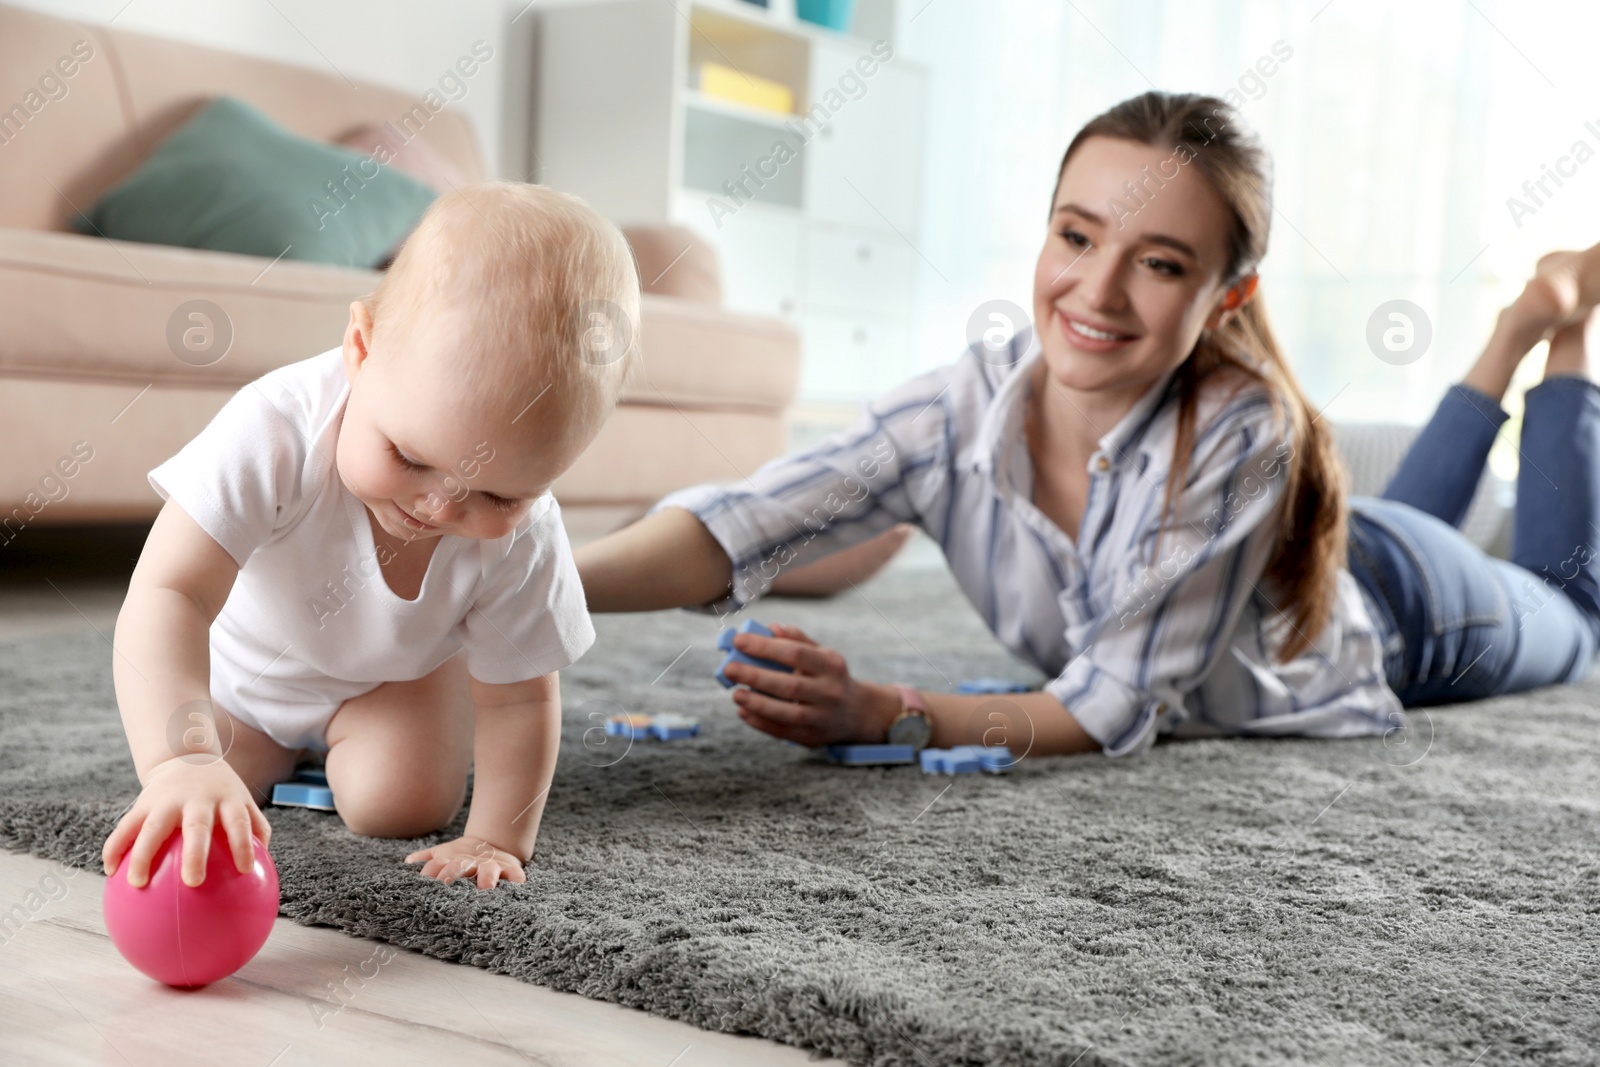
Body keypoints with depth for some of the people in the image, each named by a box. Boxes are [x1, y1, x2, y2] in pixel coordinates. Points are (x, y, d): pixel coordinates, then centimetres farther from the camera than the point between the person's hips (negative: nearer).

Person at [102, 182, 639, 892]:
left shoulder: (520, 537, -34)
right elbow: (168, 596, -49)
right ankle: (279, 745, 27)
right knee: (216, 785, -9)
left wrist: (498, 840, -24)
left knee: (400, 804, -16)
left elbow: (520, 698, -19)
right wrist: (181, 760, -64)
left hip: (400, 670, 1)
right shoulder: (277, 433, -44)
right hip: (245, 665, 0)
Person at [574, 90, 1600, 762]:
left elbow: (1117, 707, -44)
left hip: (1398, 609, -3)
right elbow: (737, 525, -46)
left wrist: (880, 715, -57)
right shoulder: (961, 410, -36)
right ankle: (1514, 336, 52)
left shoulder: (1241, 432, -46)